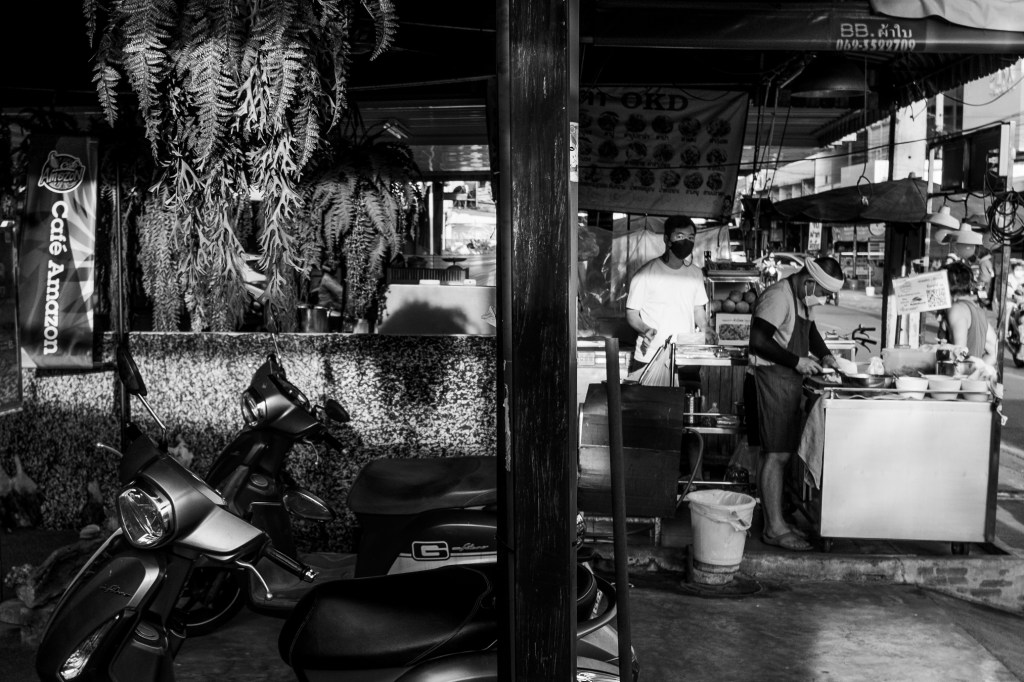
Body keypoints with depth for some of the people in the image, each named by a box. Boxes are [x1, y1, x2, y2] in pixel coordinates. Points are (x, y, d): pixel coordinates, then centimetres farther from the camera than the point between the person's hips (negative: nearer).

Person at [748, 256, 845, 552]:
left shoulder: (804, 300, 15)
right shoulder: (778, 295, -16)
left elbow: (810, 331, 32)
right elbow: (758, 341, -23)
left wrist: (825, 355, 13)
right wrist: (797, 361, -19)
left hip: (791, 380, 10)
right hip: (773, 377, -10)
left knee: (783, 453, 10)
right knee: (776, 455, -8)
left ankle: (775, 523, 17)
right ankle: (774, 529, -4)